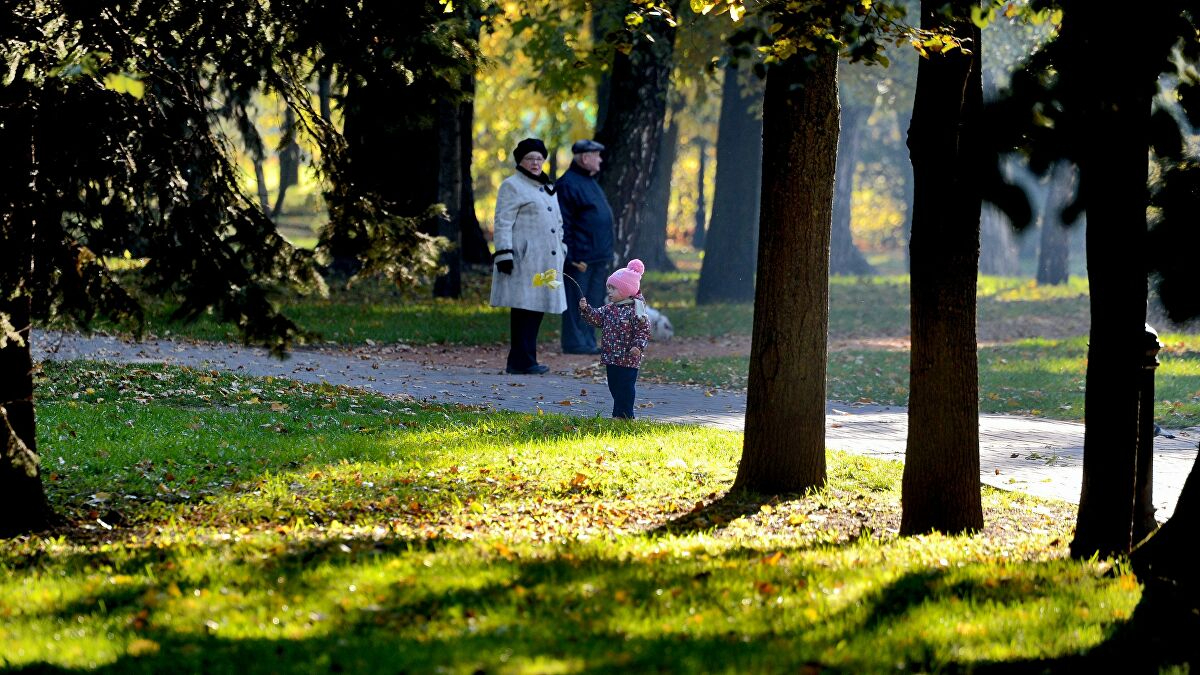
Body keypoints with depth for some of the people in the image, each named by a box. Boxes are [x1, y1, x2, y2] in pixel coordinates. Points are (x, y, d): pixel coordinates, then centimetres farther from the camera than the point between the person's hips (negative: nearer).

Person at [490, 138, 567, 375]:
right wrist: (504, 255, -18)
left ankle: (524, 360, 11)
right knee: (524, 308, -9)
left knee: (536, 310, 7)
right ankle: (521, 362, -9)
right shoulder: (512, 186, -3)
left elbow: (557, 223, 28)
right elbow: (503, 224, -10)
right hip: (524, 259, -8)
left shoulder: (547, 189, 21)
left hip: (546, 260, 8)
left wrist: (561, 253, 22)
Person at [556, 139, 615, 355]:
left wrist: (607, 255, 20)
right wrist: (571, 257, -20)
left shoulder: (590, 182, 21)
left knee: (594, 302, 10)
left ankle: (588, 342, 14)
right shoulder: (568, 184, -11)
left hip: (597, 258, 10)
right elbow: (563, 224, -15)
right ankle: (575, 343, -4)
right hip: (580, 257, -10)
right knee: (576, 302, -6)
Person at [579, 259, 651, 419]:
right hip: (611, 357, 9)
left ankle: (624, 414, 1)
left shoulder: (635, 310, -14)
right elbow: (597, 318, 14)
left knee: (625, 386, -3)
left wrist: (639, 346, -27)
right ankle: (618, 414, 23)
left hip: (628, 360, -9)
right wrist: (586, 309, -1)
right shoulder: (610, 308, 10)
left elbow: (643, 330, -16)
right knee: (614, 386, 14)